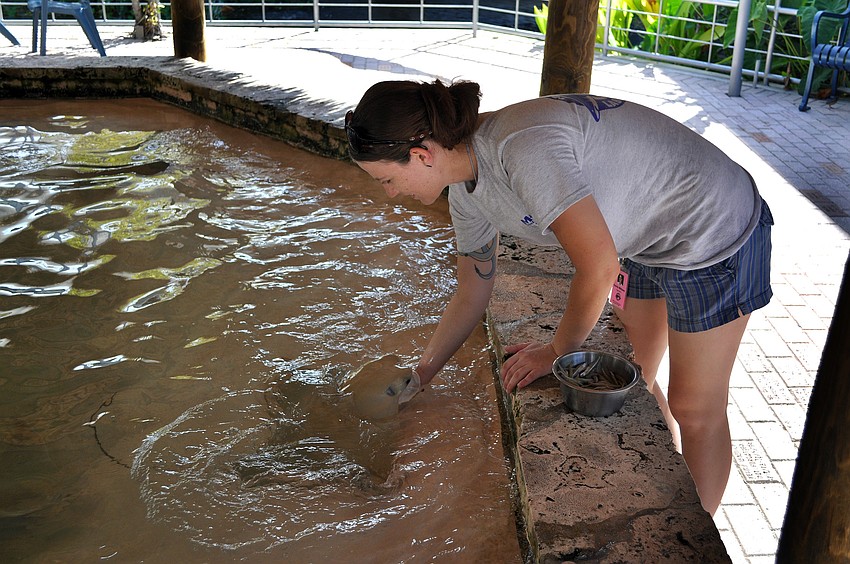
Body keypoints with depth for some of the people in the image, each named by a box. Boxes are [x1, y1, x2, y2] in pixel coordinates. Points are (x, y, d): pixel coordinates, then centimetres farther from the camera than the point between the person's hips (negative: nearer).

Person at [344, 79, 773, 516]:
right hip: (648, 239, 8)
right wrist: (415, 380, 14)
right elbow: (471, 294, 9)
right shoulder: (466, 189, -4)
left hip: (715, 230, -8)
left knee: (693, 411, 6)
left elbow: (598, 268, -29)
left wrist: (557, 352, -12)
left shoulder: (522, 150, -34)